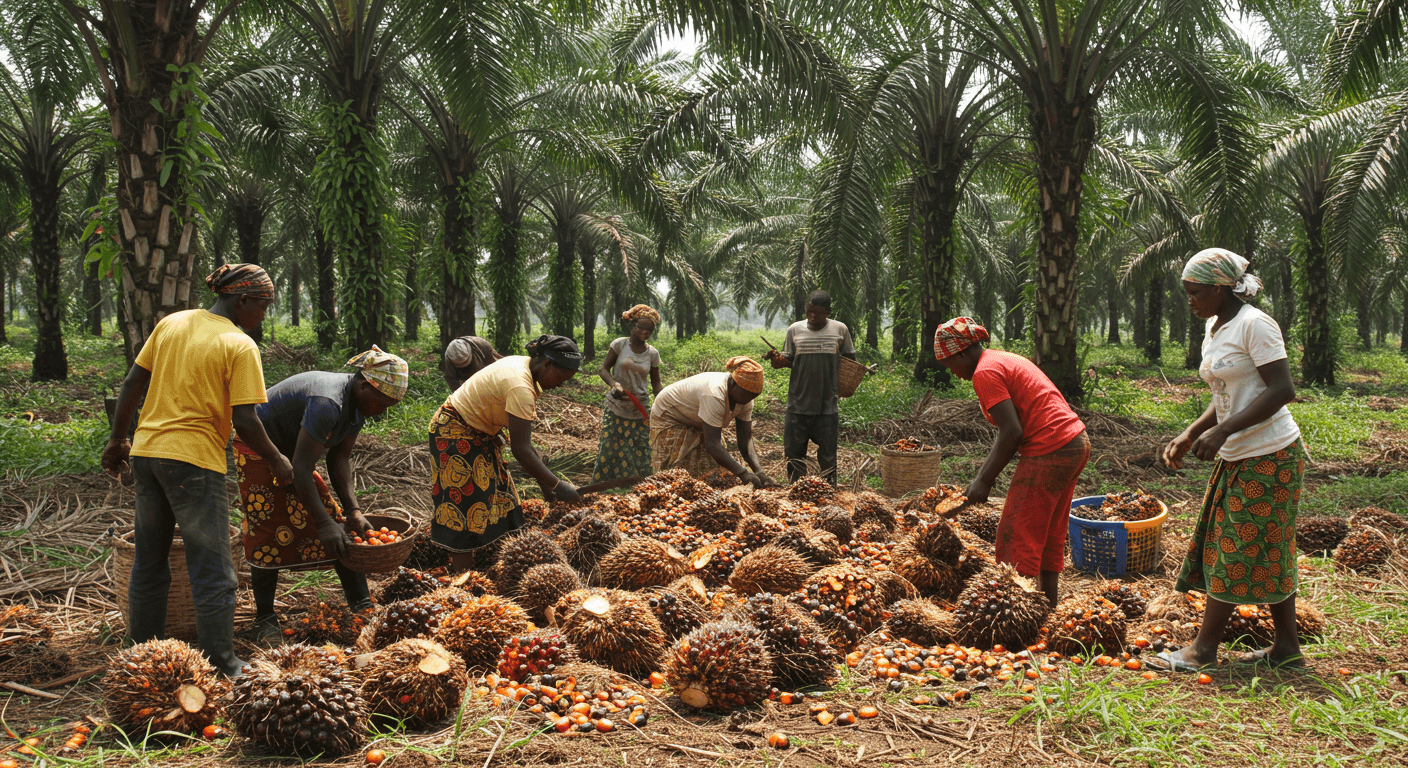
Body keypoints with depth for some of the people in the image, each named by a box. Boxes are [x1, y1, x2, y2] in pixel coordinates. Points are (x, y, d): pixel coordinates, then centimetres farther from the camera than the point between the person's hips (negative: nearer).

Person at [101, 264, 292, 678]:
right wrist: (276, 460, 0)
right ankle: (221, 669, 10)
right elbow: (245, 423, -14)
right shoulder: (240, 347, -11)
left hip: (145, 452, 7)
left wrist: (118, 439, 19)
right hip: (195, 460, -7)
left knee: (148, 564, 19)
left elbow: (131, 385, 10)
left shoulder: (170, 324, 8)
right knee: (213, 573, 4)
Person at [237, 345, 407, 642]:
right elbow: (302, 470, -36)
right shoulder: (327, 404, -37)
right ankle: (264, 618, 4)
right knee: (268, 534, -9)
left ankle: (361, 604, 8)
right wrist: (323, 523, -33)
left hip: (291, 452, 9)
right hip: (258, 452, -9)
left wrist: (353, 510, -13)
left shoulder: (357, 402, -8)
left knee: (336, 523, 3)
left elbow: (340, 458, -4)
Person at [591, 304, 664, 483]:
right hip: (616, 408, -2)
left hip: (639, 411, 2)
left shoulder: (653, 353, 3)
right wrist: (614, 384, -23)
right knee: (609, 449, -2)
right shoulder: (620, 344, -4)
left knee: (639, 453, 2)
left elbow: (656, 383, 10)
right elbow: (604, 369, -3)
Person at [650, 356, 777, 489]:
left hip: (698, 425, 8)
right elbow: (712, 445, -44)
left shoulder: (745, 399, -17)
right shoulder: (715, 395, -42)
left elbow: (746, 440, -16)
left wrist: (758, 471, -32)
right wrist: (743, 474, -48)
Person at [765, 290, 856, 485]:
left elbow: (850, 359, 14)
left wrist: (843, 383, 3)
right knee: (794, 449, 5)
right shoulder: (795, 329, 4)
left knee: (828, 453, 5)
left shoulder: (840, 329, 3)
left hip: (828, 403, -1)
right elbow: (788, 360, 8)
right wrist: (776, 360, -13)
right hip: (799, 403, 1)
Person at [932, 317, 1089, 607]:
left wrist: (985, 481, -10)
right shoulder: (1003, 360, 18)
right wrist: (983, 474, 18)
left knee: (1017, 537, -1)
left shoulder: (985, 373, -12)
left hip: (1049, 454, -10)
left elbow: (1011, 433, -18)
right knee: (1050, 535, 19)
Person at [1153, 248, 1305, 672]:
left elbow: (1282, 390, -21)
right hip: (1238, 457, 9)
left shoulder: (1255, 324, -15)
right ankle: (1286, 647, 19)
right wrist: (1189, 435, 6)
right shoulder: (1214, 328, 12)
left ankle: (1203, 649, 3)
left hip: (1269, 455, -9)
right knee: (1263, 554, 11)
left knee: (1239, 551, -3)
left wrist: (1222, 431, -25)